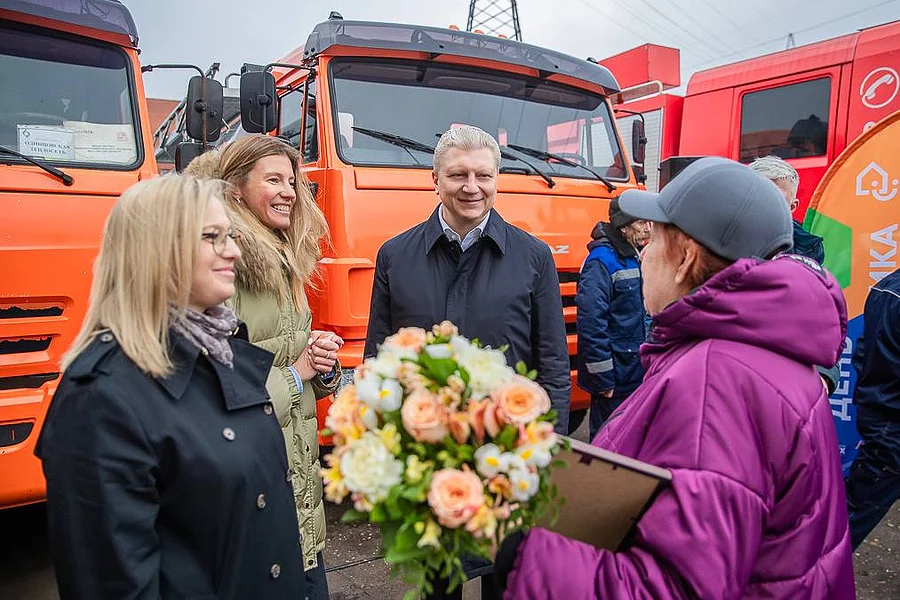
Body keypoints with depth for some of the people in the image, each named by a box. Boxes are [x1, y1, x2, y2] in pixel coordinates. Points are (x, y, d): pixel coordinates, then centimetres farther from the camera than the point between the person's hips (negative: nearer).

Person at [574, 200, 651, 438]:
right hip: (616, 377, -9)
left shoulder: (634, 257, 12)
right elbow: (590, 322, -23)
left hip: (638, 372, 9)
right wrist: (602, 379, -21)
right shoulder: (601, 261, -16)